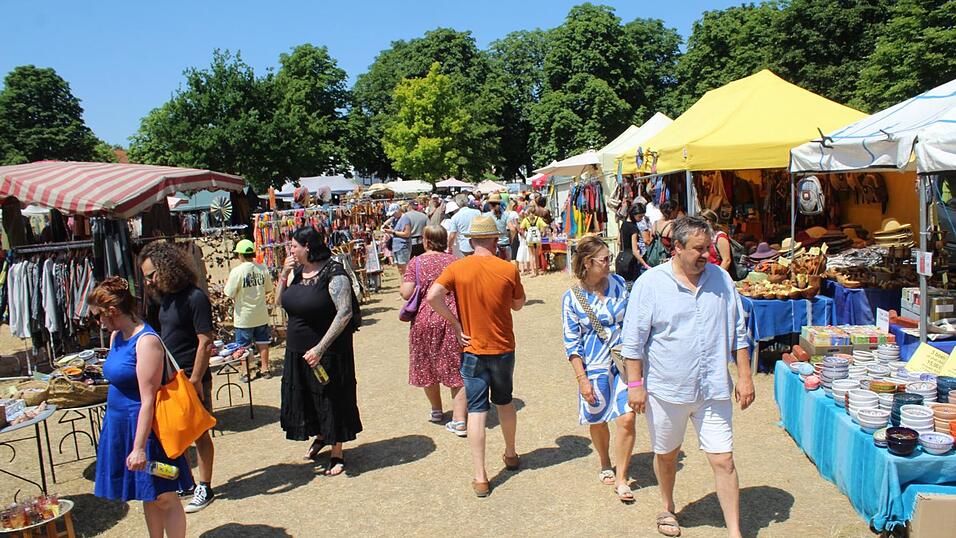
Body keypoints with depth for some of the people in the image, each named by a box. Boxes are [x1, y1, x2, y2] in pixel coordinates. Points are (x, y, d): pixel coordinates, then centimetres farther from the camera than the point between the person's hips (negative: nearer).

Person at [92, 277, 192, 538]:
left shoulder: (146, 342, -21)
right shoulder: (116, 337, 6)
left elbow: (148, 400, -22)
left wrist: (139, 447, -22)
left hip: (144, 425, -8)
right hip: (120, 424, 8)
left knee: (164, 497, 2)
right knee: (148, 497, 17)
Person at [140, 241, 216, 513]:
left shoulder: (194, 298, -17)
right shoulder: (166, 298, 9)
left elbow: (205, 343, -19)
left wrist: (195, 380, -20)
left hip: (192, 379, -8)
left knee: (199, 434, 5)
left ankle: (204, 488, 18)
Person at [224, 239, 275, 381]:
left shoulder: (236, 271, -18)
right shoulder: (263, 269, -5)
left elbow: (229, 293, -15)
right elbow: (269, 290, 6)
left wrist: (226, 283, 5)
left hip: (244, 316, -3)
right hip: (261, 315, 4)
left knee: (244, 346, 10)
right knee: (262, 342, 15)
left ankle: (247, 372, 16)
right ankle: (265, 369, 23)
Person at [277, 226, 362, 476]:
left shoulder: (334, 274, -19)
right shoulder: (296, 272, 5)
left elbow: (345, 313, -24)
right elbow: (280, 301, 12)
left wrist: (320, 348, -27)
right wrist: (284, 274, -4)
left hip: (328, 351, -7)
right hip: (297, 351, 7)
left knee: (331, 400, 7)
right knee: (304, 398, 20)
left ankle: (337, 453, 25)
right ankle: (320, 437, 46)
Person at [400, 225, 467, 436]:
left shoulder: (416, 262, -4)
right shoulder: (453, 261, 1)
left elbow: (406, 293, -10)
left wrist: (401, 287, 11)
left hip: (425, 318, -1)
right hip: (453, 319, 1)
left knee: (427, 365, 19)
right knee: (456, 367, 6)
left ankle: (436, 410, 36)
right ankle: (459, 420, 1)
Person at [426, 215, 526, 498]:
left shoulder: (457, 268, -9)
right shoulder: (509, 269, -9)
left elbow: (433, 296, -22)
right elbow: (518, 304, 4)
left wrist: (456, 324, -13)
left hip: (473, 349, -1)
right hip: (504, 348, 1)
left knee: (477, 410, 2)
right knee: (505, 402, 22)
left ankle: (480, 477, 2)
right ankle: (511, 455, 41)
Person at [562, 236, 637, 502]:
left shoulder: (618, 283, -2)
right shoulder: (572, 297, -10)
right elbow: (571, 343, -7)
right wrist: (582, 379, -10)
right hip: (595, 366, -1)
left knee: (627, 419, -7)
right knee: (598, 421, 14)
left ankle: (621, 478, 11)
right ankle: (605, 465, 42)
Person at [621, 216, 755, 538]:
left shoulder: (721, 279, 2)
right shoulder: (650, 283, -10)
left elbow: (738, 332, 9)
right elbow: (634, 340, -7)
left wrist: (744, 376, 6)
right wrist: (635, 384, -9)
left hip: (714, 390, 2)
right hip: (667, 390, -2)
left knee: (724, 460, 1)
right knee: (666, 454, 17)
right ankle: (668, 508, 43)